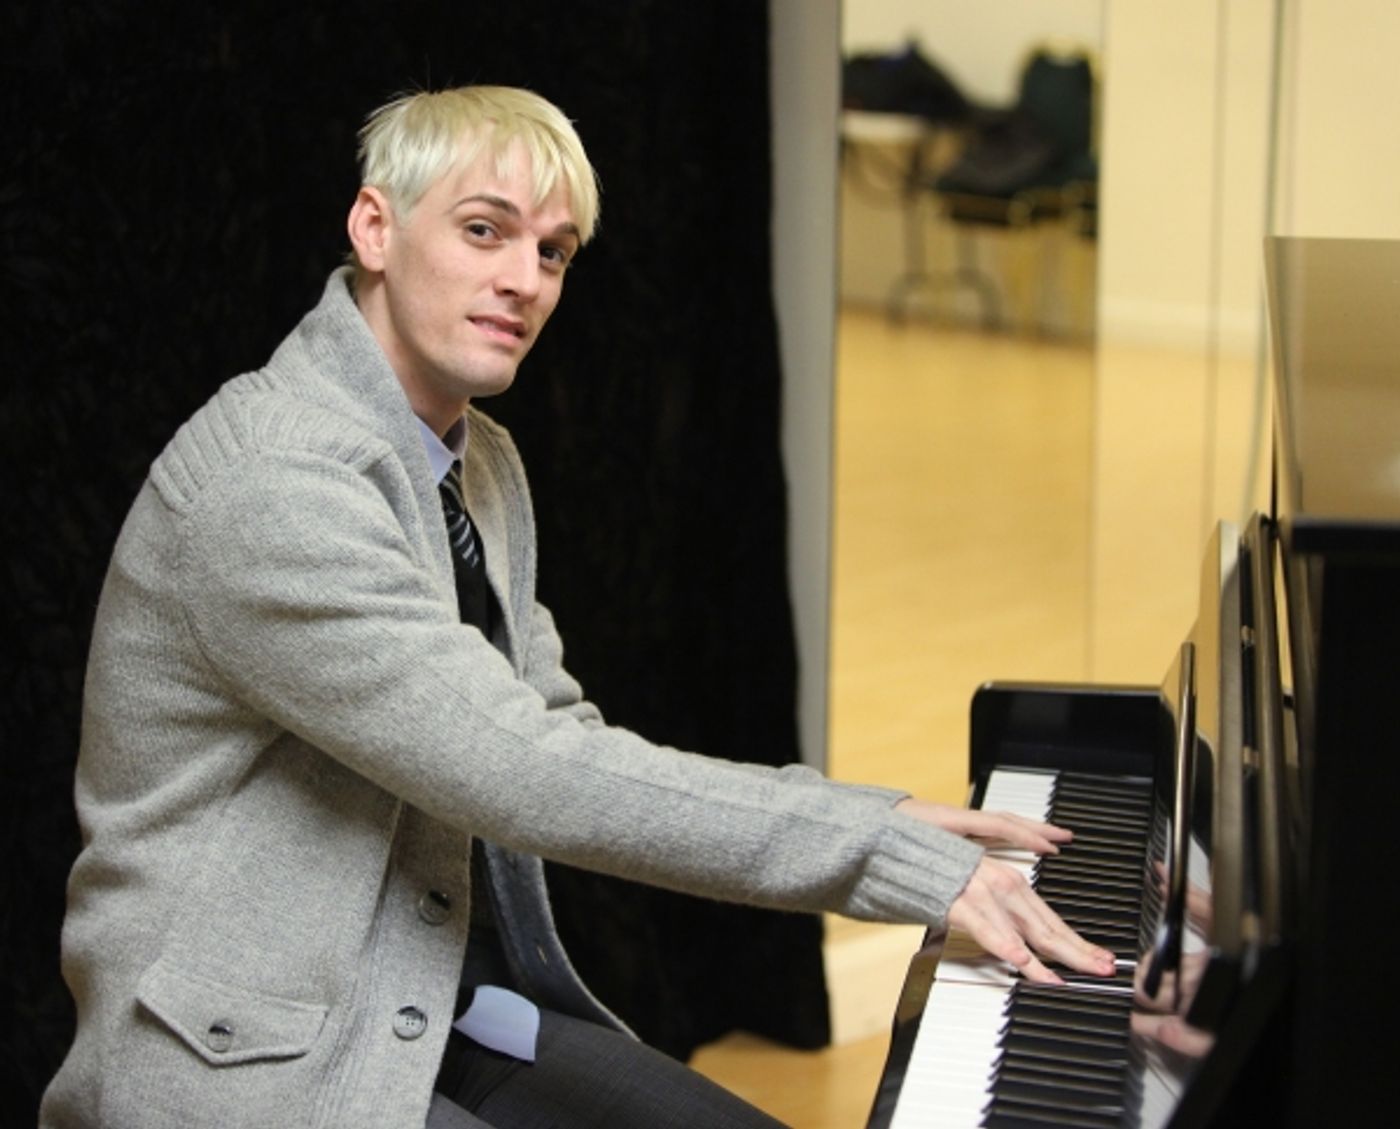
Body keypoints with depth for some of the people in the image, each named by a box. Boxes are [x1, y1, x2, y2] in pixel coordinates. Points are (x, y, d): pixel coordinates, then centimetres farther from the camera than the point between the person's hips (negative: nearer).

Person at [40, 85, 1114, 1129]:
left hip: (442, 1013, 9)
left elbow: (560, 744, 9)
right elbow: (530, 776, -27)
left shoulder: (482, 465, 9)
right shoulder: (270, 480, -22)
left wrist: (885, 824, -2)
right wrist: (903, 855, -24)